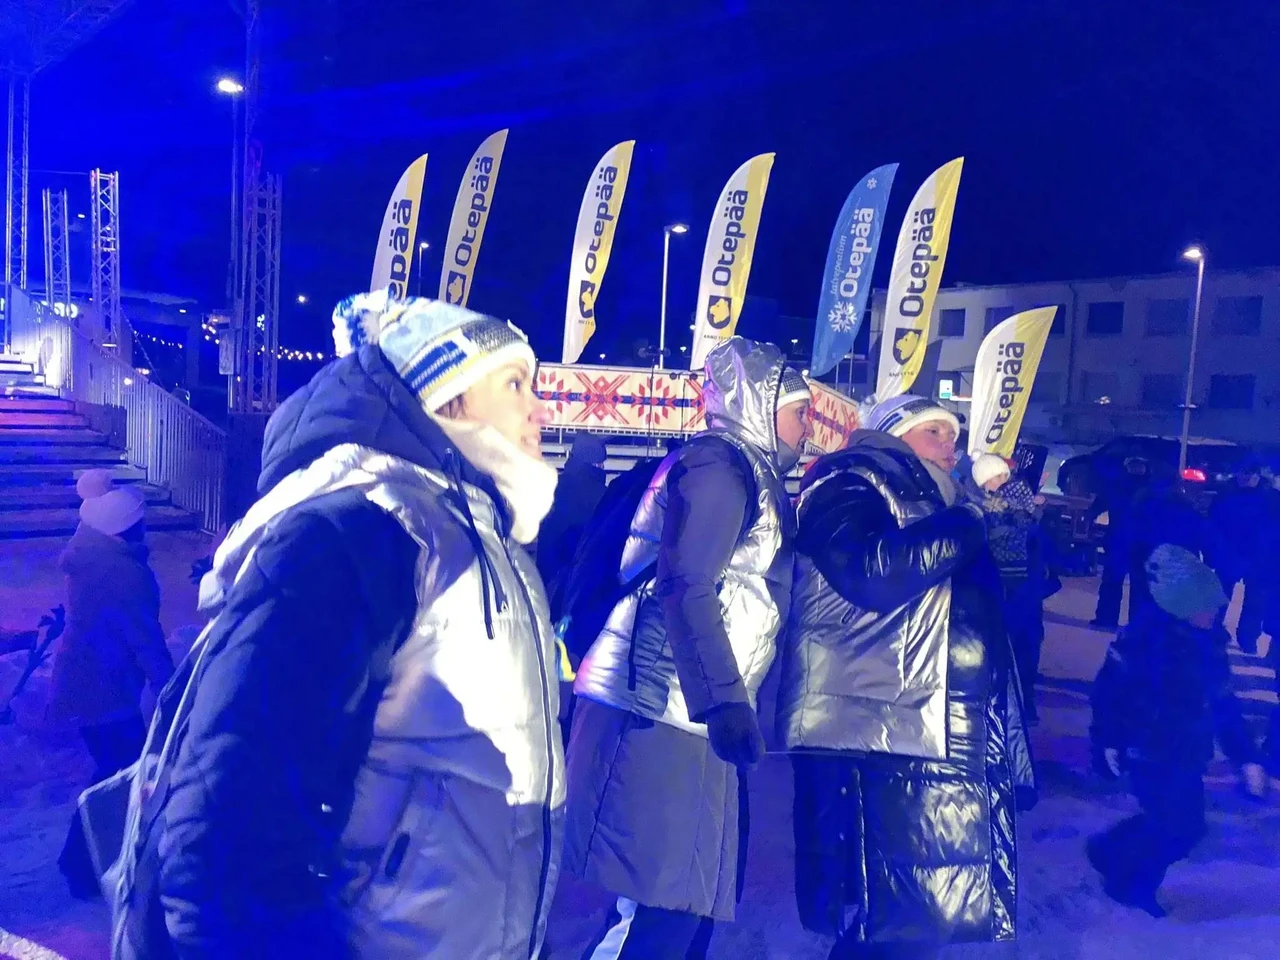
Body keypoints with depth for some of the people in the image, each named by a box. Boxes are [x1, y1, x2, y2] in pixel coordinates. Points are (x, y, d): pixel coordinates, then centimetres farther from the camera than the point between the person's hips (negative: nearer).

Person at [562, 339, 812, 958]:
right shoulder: (720, 463, -9)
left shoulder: (746, 473, 21)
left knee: (686, 902, 14)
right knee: (662, 908, -5)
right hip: (662, 716, -10)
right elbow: (687, 589, -21)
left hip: (682, 715, 10)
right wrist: (723, 701, -28)